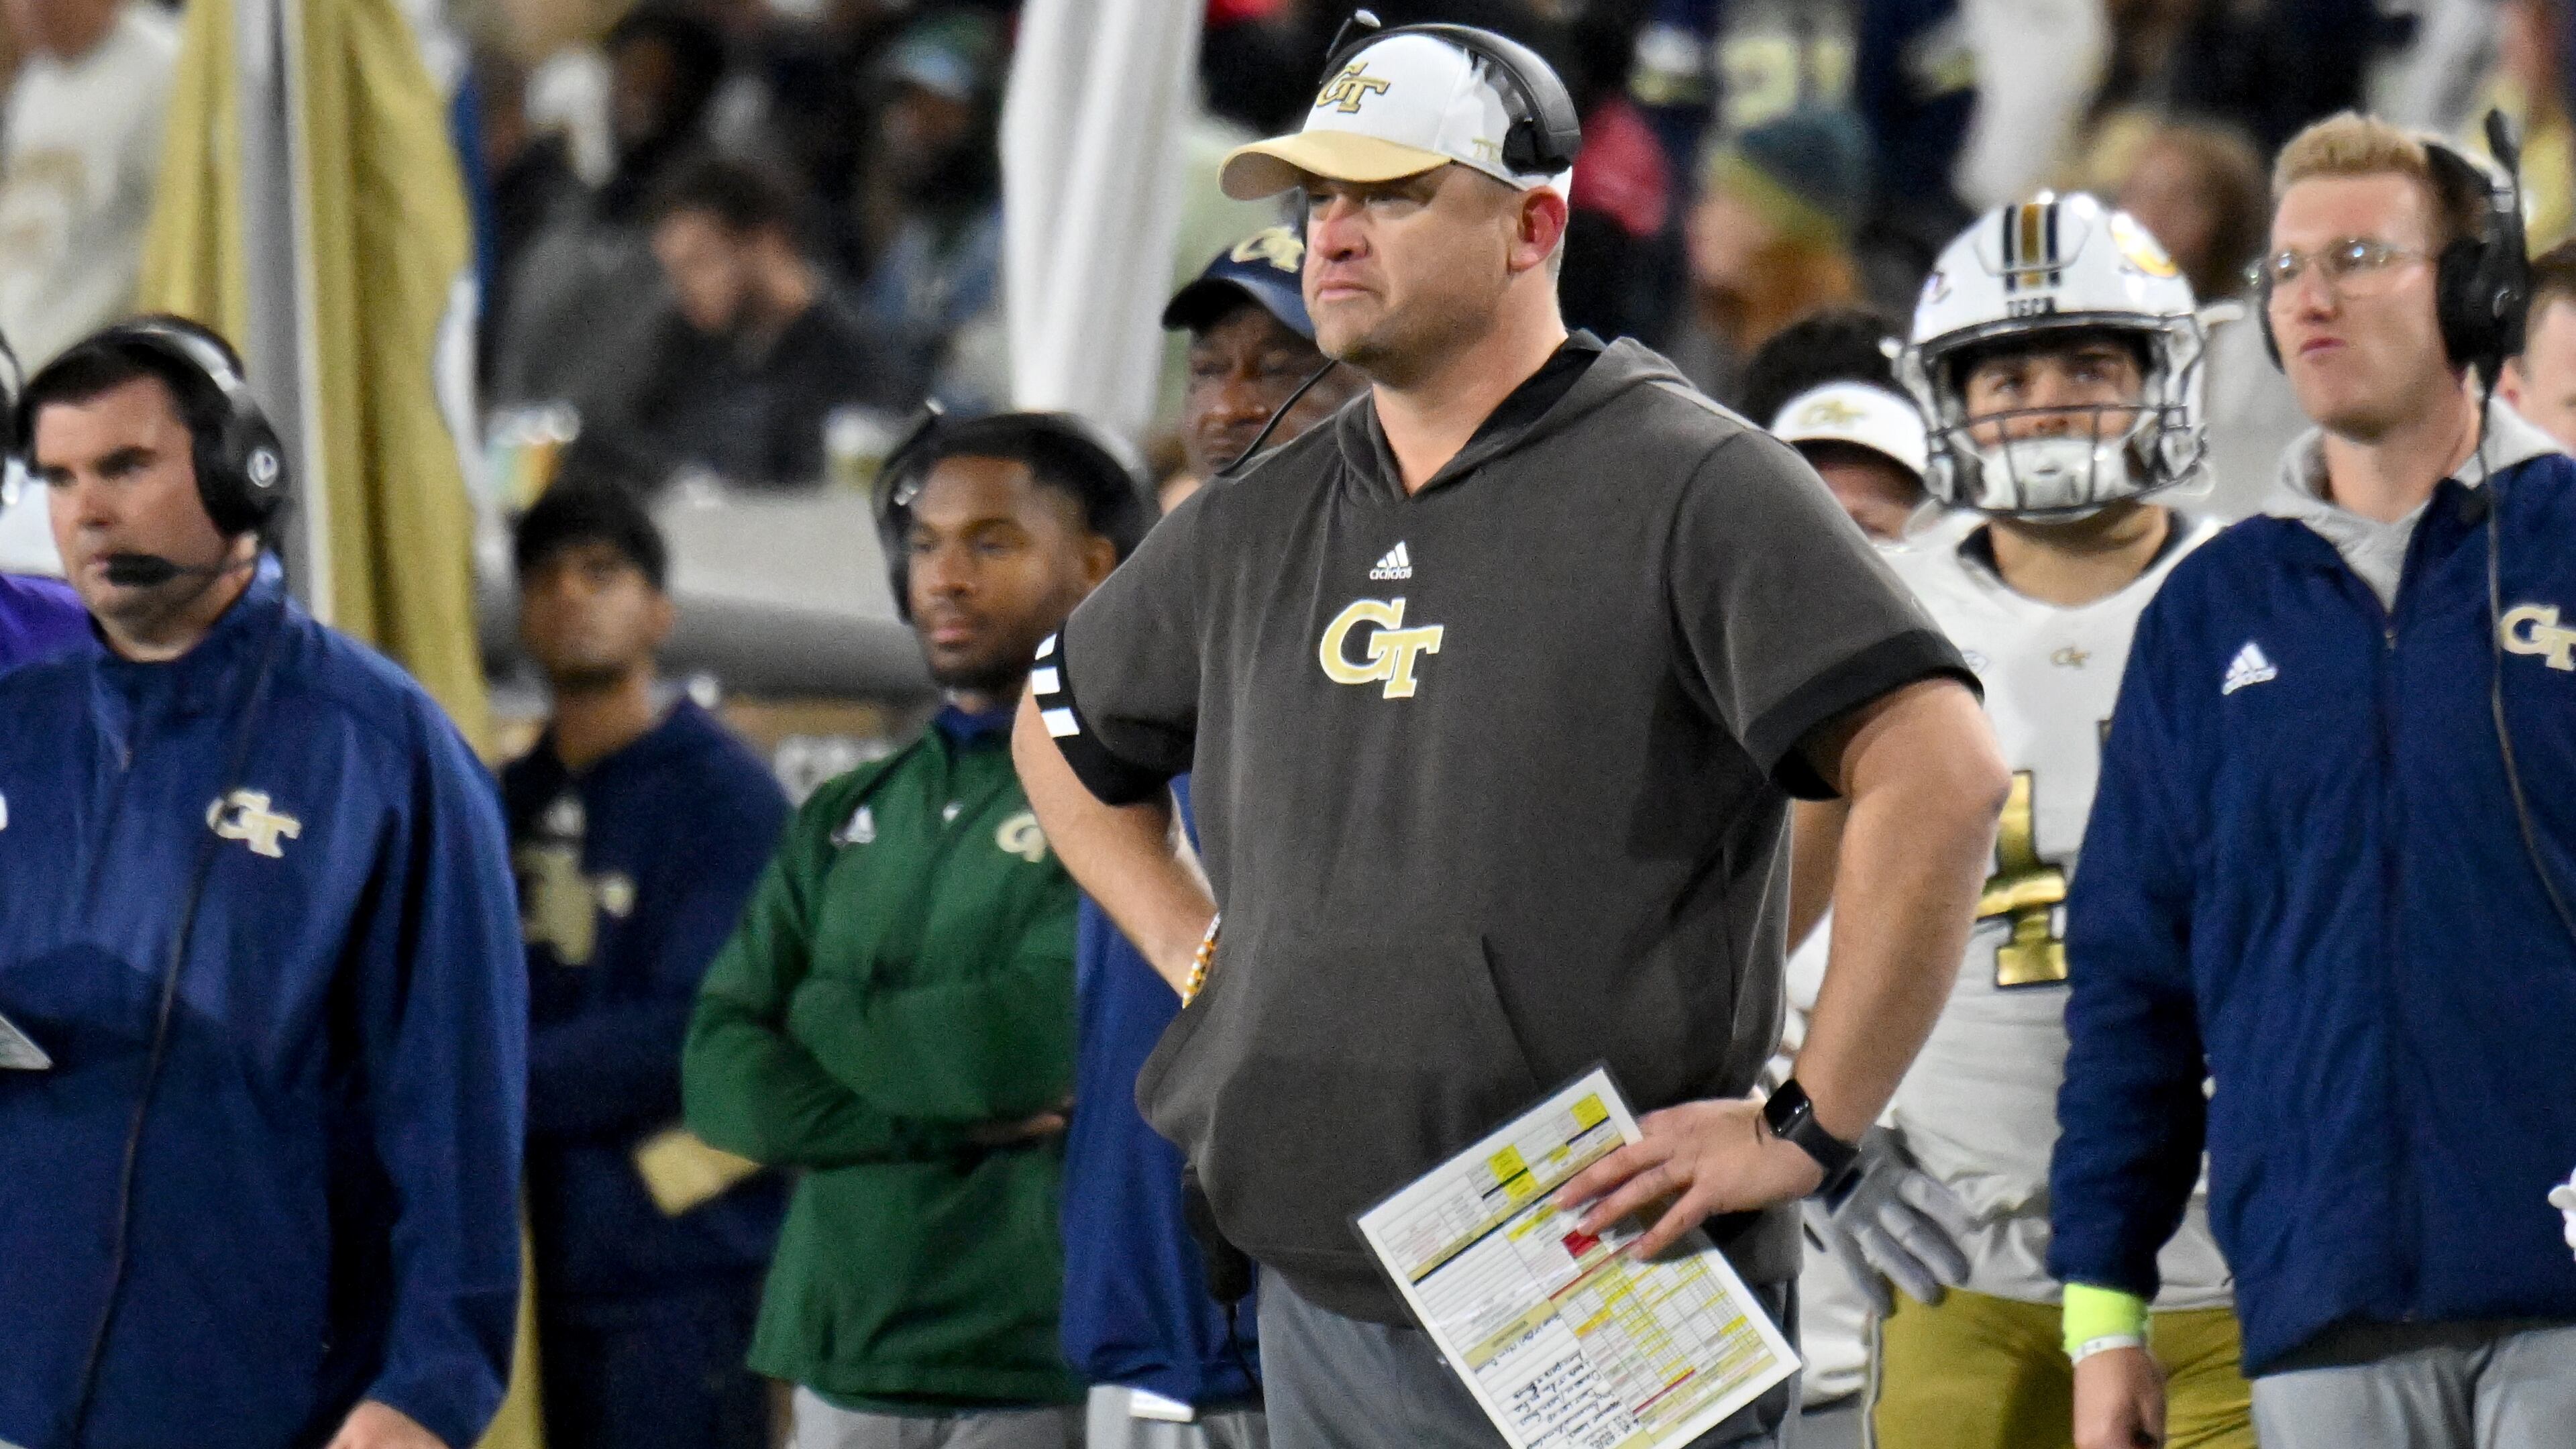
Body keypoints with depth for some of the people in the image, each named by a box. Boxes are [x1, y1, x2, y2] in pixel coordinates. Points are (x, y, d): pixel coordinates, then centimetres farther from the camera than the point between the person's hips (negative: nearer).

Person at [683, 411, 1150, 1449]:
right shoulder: (845, 820, 19)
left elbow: (1041, 1036, -15)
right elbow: (722, 1073, 8)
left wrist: (823, 1022, 3)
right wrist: (936, 1121, -9)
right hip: (842, 1364, 6)